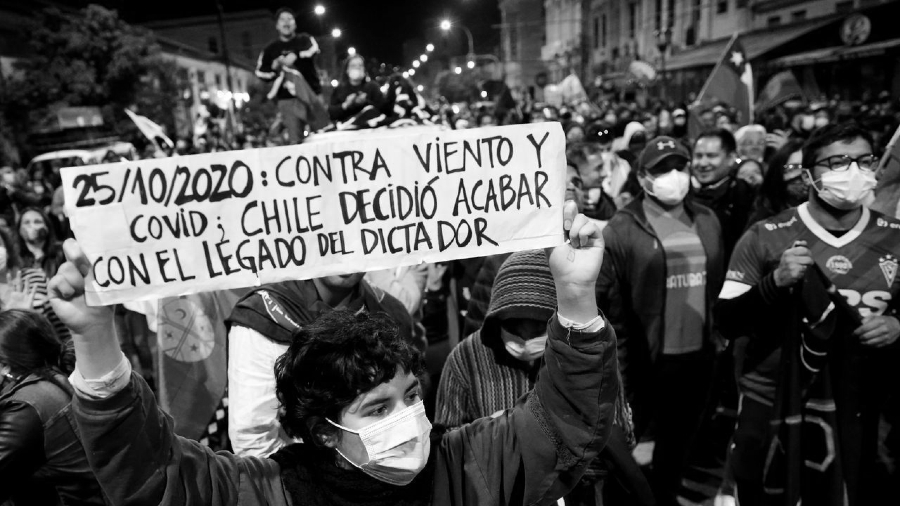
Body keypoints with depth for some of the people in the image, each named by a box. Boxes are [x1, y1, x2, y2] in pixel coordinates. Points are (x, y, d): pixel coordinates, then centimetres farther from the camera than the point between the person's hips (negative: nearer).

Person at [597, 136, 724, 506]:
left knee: (677, 443, 21)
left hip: (697, 357, 5)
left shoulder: (707, 221, 8)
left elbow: (720, 286, 12)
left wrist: (718, 338, 7)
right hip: (644, 359, -5)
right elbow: (608, 300, -13)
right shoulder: (622, 228, -10)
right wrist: (618, 359, -16)